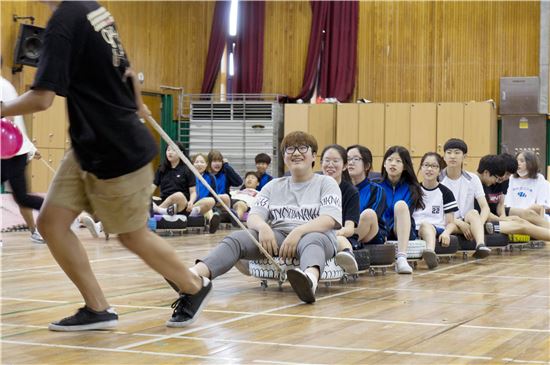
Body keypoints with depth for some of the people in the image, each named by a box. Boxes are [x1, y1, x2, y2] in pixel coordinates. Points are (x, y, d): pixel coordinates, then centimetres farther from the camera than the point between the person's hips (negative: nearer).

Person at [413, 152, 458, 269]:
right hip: (415, 231, 2)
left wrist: (446, 232, -15)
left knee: (426, 225, -37)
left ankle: (430, 251, -67)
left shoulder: (445, 193, 12)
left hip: (437, 231, -2)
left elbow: (451, 222, 8)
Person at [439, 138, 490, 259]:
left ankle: (480, 245, -55)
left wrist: (479, 223, -22)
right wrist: (459, 223, -23)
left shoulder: (472, 179, 7)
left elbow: (485, 207, 1)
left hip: (467, 222, 1)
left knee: (473, 213, -33)